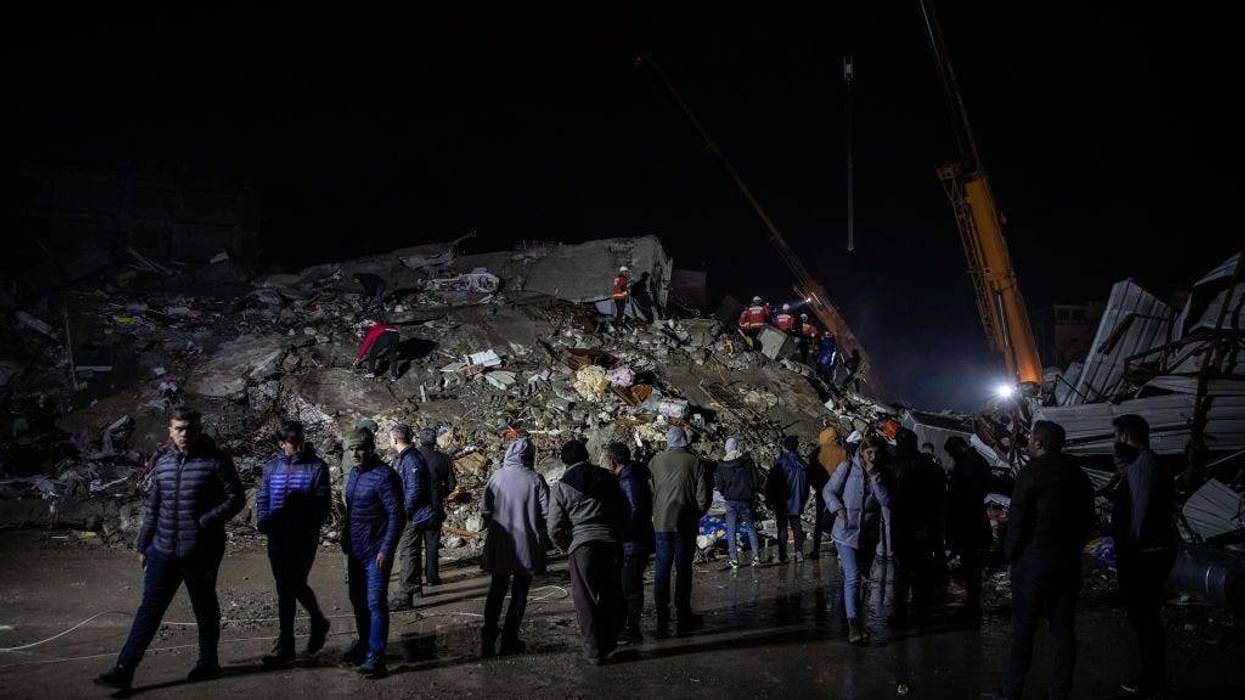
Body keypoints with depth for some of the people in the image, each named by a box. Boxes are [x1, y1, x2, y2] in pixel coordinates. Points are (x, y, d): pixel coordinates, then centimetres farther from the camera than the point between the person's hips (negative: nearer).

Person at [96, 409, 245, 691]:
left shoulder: (216, 461, -9)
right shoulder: (163, 463, 7)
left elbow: (236, 498, -9)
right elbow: (153, 507, 15)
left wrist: (204, 523, -18)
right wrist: (143, 545, 16)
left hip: (201, 553, -4)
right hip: (163, 551, 4)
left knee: (205, 609, 10)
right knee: (149, 609, 5)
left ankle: (208, 663, 26)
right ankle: (124, 670, 9)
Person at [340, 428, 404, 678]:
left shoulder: (384, 476, -17)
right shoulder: (354, 473, 9)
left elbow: (396, 516, -19)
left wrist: (386, 550, -21)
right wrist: (346, 538, 17)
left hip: (376, 552, -8)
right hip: (355, 549, 8)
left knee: (375, 602, -5)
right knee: (358, 600, 17)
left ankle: (376, 654, 2)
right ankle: (364, 643, 33)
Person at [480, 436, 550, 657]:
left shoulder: (496, 477, -6)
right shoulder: (535, 479, -10)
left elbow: (484, 509, -4)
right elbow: (547, 512, -9)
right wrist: (544, 539, 7)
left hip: (499, 545, 2)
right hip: (527, 546, -2)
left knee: (497, 589, 17)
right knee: (519, 592, 11)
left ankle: (488, 637, 12)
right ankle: (509, 641, 12)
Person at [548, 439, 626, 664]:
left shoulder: (560, 487, 2)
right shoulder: (607, 478, 9)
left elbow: (555, 530, -2)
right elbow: (623, 511, 12)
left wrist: (568, 548, 14)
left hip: (582, 546, -3)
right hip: (612, 543, 3)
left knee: (585, 600, 7)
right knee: (611, 595, 18)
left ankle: (594, 650, 10)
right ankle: (609, 643, 28)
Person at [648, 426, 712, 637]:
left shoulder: (655, 461, -1)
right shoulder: (695, 462, -6)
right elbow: (704, 496, -6)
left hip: (661, 523, 2)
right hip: (686, 524, -1)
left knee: (662, 570, 6)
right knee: (683, 569, 9)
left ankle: (662, 621, 5)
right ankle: (683, 617, 15)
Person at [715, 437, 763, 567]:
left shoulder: (722, 465, -3)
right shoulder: (748, 462, -4)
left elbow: (719, 485, 1)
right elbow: (757, 481, -1)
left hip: (731, 501, 0)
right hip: (746, 500, 0)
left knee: (731, 530, 7)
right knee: (750, 528, 11)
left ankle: (734, 559, 4)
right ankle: (756, 556, 1)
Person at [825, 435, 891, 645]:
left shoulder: (880, 474, 5)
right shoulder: (847, 467, -5)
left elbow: (886, 501, -9)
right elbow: (829, 490, 1)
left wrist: (874, 476, -14)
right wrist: (838, 508, -14)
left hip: (869, 535, 4)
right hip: (846, 531, -4)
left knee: (854, 577, 14)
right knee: (853, 577, -15)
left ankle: (843, 612, 30)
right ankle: (853, 624, -19)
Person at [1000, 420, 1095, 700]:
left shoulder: (1032, 471, -12)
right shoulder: (1079, 475, 9)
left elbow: (1017, 518, -14)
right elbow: (1087, 520, 14)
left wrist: (1010, 553, -3)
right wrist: (1072, 548, 19)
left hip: (1033, 562, -6)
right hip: (1069, 563, 6)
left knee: (1023, 628, 0)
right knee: (1064, 628, 10)